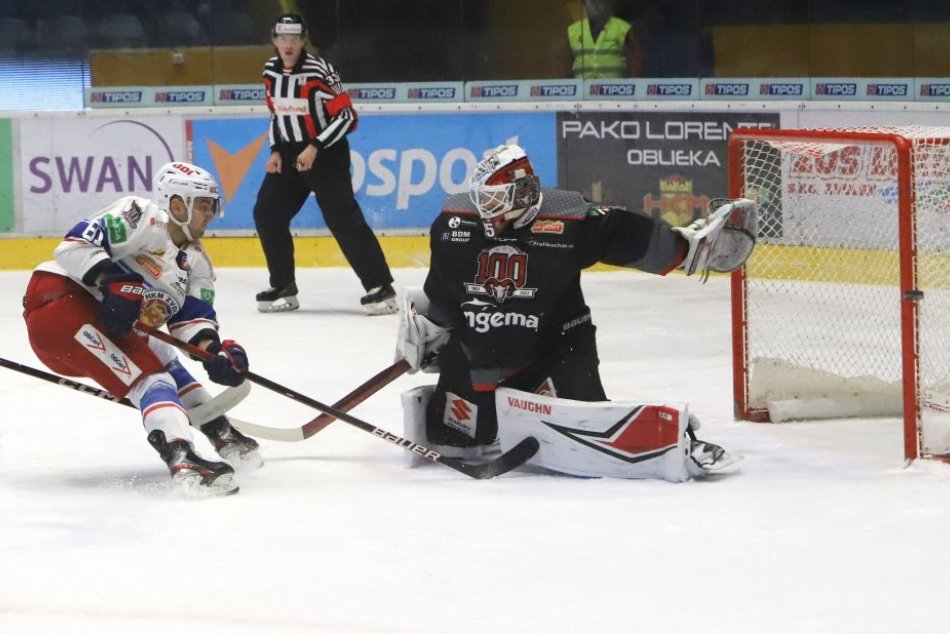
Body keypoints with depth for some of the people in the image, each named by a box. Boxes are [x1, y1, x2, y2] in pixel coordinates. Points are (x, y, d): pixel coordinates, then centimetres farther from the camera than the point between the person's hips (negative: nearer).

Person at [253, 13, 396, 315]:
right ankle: (283, 288, 14)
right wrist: (276, 150, 5)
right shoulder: (271, 71, 4)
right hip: (289, 154, 7)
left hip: (326, 154, -7)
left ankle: (380, 287, -16)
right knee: (267, 213, 2)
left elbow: (346, 116, -18)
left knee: (343, 219, -15)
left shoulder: (318, 72, -18)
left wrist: (315, 148, -22)